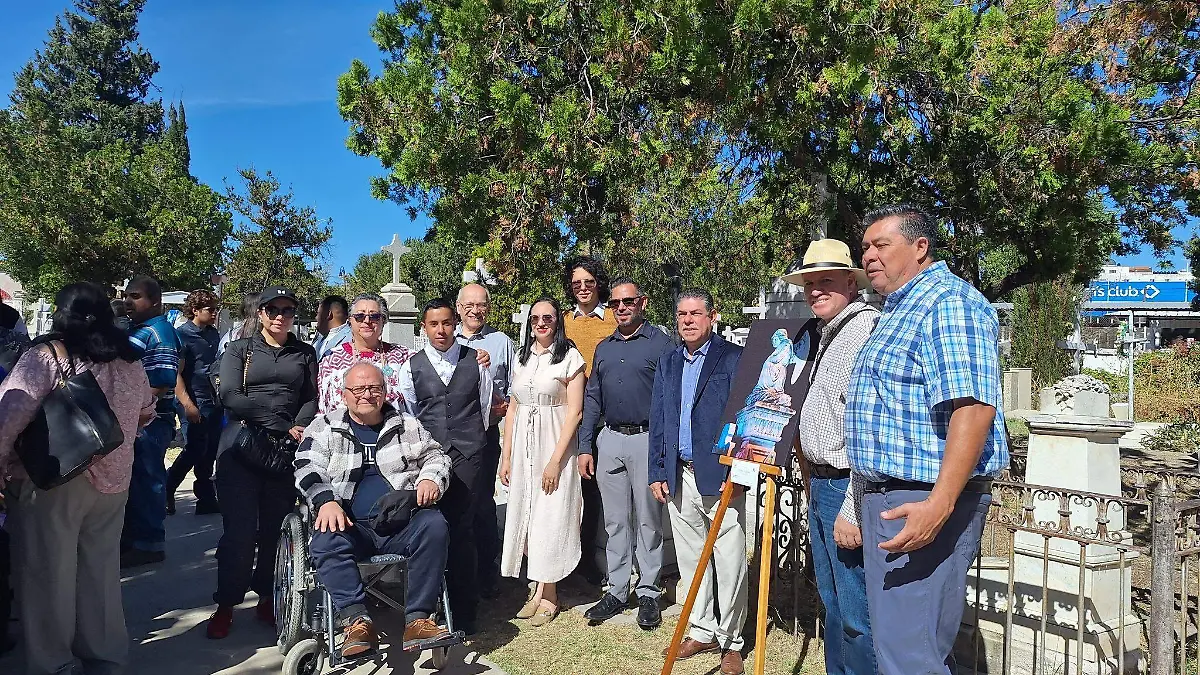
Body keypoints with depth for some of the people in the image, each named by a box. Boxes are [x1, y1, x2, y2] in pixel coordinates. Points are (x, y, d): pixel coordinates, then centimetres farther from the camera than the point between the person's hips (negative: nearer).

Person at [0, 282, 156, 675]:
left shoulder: (45, 355, -11)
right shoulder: (130, 361, 5)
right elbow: (145, 412, 17)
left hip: (50, 480, -5)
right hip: (112, 479, 5)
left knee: (48, 572, 9)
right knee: (101, 569, 16)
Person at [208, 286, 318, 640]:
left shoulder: (305, 353, 15)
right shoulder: (240, 349, 8)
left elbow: (311, 398, 8)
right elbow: (230, 397, -6)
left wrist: (300, 429, -13)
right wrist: (280, 423, -14)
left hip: (287, 452, 2)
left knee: (276, 527, 6)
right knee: (239, 528, -3)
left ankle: (266, 597, 20)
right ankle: (226, 604, 12)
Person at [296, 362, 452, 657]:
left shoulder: (407, 424, 18)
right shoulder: (324, 428, 14)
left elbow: (436, 456, 19)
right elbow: (307, 469, 2)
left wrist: (431, 479, -6)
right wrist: (326, 501, -19)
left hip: (401, 524, 1)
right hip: (351, 525, -1)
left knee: (434, 524, -30)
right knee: (325, 541, -33)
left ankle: (418, 619, -28)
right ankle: (356, 621, -34)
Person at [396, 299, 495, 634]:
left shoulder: (475, 361, 7)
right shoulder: (411, 367, 8)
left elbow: (486, 408, 15)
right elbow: (408, 417, 14)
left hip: (467, 457, -1)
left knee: (462, 534, -2)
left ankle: (464, 614, 9)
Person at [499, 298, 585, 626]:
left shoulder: (570, 357, -7)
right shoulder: (522, 357, 11)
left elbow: (574, 412, -11)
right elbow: (512, 408, 12)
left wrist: (556, 460, -16)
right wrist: (506, 456, 7)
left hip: (555, 444, -5)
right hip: (522, 445, 6)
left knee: (550, 516, 0)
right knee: (525, 515, 8)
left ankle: (548, 595, 15)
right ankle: (538, 589, 22)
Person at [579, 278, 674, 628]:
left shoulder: (660, 343, -4)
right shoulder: (604, 348, 13)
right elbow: (593, 399, 15)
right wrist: (585, 447, 10)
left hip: (647, 440, -5)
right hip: (610, 440, 5)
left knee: (648, 521, 5)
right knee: (615, 521, 11)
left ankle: (648, 593, 17)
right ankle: (616, 591, 22)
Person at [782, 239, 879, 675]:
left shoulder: (867, 329, -15)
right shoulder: (827, 335, 18)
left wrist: (852, 508, -24)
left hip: (847, 491, -10)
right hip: (821, 488, 10)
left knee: (857, 617, -4)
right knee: (833, 605, 19)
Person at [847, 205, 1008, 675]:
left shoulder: (949, 302, -13)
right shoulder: (898, 310, 20)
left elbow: (974, 406, -25)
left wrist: (940, 503, -32)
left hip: (926, 501, -10)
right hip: (889, 497, 11)